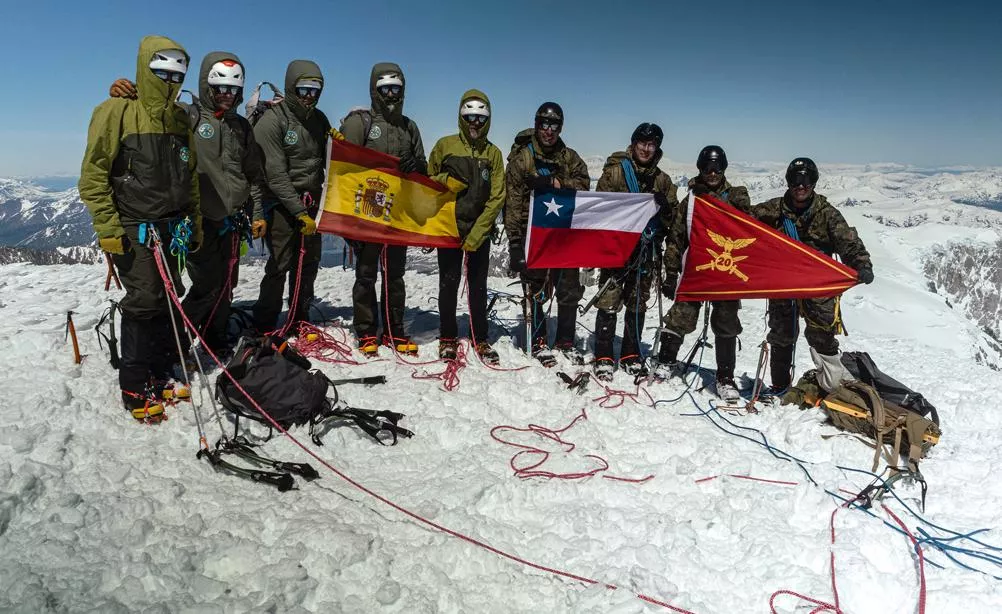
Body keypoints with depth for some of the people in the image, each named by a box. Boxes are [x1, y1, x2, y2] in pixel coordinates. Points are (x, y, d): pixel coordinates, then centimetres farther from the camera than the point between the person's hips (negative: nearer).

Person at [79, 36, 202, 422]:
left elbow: (190, 176, 19)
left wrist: (194, 223, 17)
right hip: (133, 228, -6)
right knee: (144, 301, -9)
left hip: (172, 227, 6)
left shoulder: (180, 118, 12)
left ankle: (160, 377, 20)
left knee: (169, 301, 7)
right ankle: (135, 388, 4)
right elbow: (94, 174, -8)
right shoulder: (117, 112, -6)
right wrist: (107, 227, -12)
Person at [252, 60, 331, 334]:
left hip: (310, 201, 6)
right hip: (281, 203, -6)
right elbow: (276, 175, -16)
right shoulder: (272, 120, -11)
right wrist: (300, 212, -20)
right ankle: (264, 326, 4)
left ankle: (300, 320, 23)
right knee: (281, 264, -8)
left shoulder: (319, 119, 9)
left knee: (309, 262, 9)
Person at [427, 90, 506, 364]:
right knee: (449, 283, 4)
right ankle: (447, 338, 17)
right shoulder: (445, 145, 0)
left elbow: (497, 197, -3)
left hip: (480, 231, 1)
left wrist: (476, 234, -12)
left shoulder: (493, 153, 3)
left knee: (478, 286, 7)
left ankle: (480, 339, 18)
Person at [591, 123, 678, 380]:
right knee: (609, 302, -7)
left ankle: (631, 356, 22)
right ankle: (604, 357, 1)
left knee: (638, 304, 11)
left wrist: (665, 208, -10)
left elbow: (672, 218, 12)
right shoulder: (615, 170, -1)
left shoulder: (662, 180, 12)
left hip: (645, 250, 5)